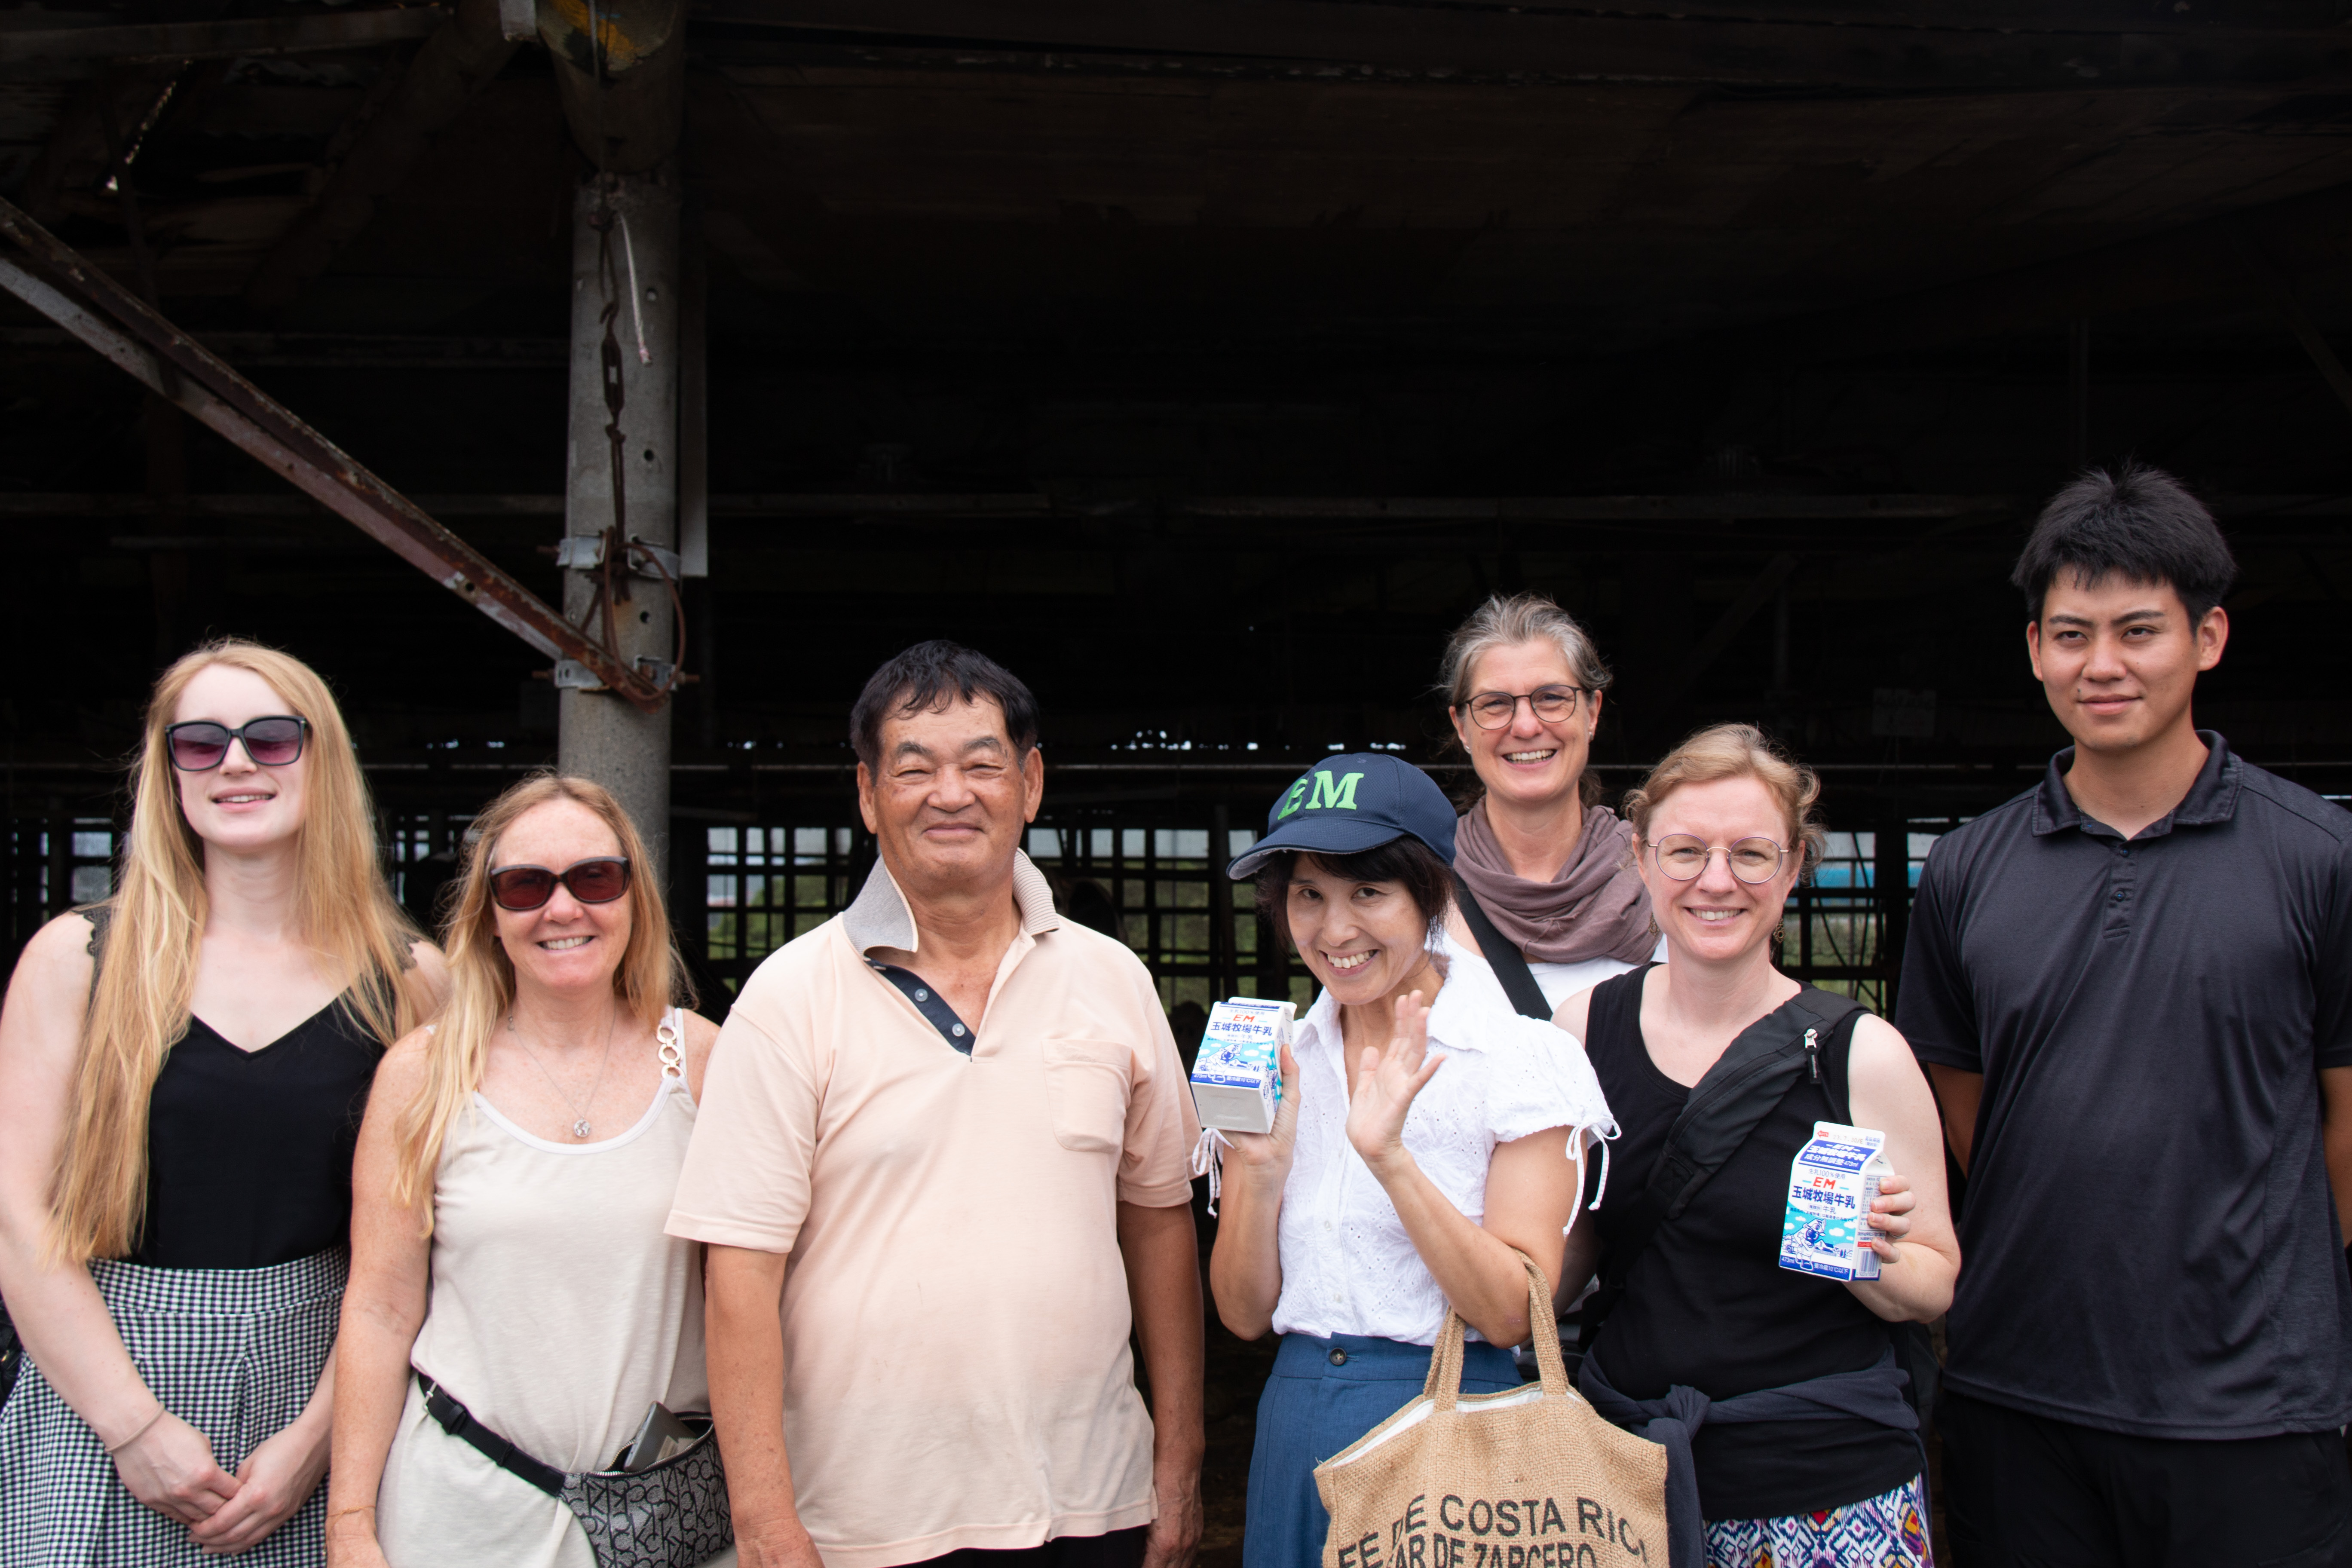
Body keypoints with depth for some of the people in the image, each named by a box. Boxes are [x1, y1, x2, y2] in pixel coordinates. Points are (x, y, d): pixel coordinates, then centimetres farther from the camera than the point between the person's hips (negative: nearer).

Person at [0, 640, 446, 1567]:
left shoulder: (405, 978, 1)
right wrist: (137, 1425, -11)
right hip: (97, 1388, 0)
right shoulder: (79, 957, 0)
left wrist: (317, 1434, -9)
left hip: (315, 1376, 1)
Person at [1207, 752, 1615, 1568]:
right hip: (1296, 1429, 4)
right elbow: (1246, 1312, 2)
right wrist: (1261, 1166, -14)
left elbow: (1513, 1314, -15)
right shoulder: (1277, 1065, 3)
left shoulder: (1522, 1057, -9)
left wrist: (1390, 1158, -25)